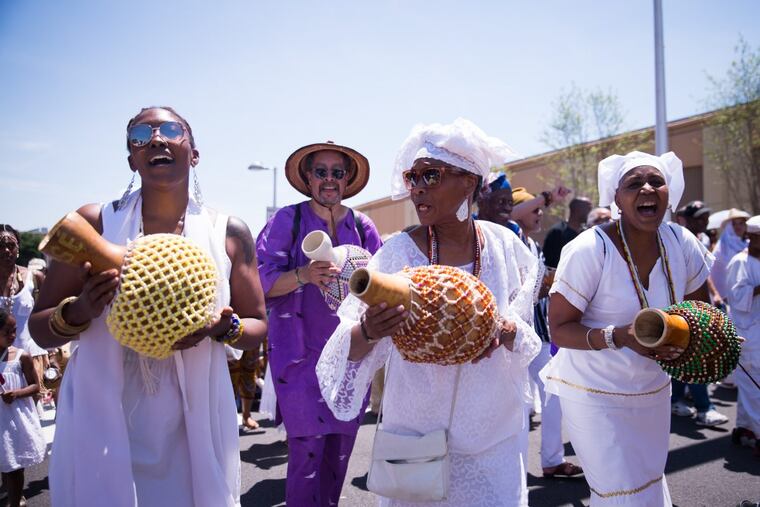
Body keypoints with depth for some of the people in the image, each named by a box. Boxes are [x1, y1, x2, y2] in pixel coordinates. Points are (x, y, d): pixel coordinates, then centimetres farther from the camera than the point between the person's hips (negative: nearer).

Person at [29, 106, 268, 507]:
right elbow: (40, 330, 2)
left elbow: (258, 328, 4)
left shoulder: (229, 233, -3)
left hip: (193, 430, 1)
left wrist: (224, 326, -17)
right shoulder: (94, 223, -4)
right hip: (102, 429, 0)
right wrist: (80, 311, -19)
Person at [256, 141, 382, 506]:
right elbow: (262, 282, -7)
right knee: (307, 448, -3)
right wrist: (303, 275, -24)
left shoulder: (362, 226, 8)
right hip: (302, 352, -3)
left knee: (341, 446, 12)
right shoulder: (288, 220, -2)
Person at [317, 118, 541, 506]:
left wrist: (506, 331, -20)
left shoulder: (504, 246, -6)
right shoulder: (398, 252, -13)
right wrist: (368, 332, -36)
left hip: (493, 434, 2)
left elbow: (526, 339, 3)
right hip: (415, 435, -1)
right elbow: (352, 350, -14)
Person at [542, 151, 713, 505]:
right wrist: (620, 337, -33)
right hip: (595, 394, -6)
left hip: (653, 391, 6)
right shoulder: (588, 250, -23)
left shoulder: (682, 244, -7)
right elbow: (559, 328, -19)